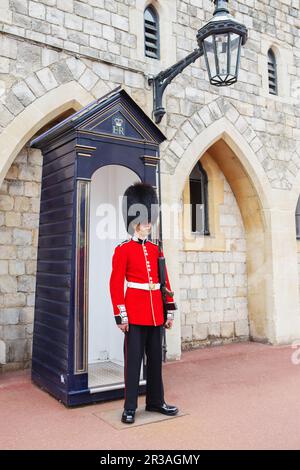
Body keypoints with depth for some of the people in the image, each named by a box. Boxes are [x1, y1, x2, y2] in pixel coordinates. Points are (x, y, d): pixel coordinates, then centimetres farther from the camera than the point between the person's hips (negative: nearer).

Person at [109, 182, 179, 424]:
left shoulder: (156, 250, 11)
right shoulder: (123, 250, -5)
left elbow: (165, 282, 12)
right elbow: (116, 284, -8)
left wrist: (170, 310, 9)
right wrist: (121, 317, -12)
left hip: (156, 313, 6)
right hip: (135, 313, -5)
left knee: (156, 359, 13)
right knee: (133, 360, 2)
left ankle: (156, 401, 27)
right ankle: (130, 407, 14)